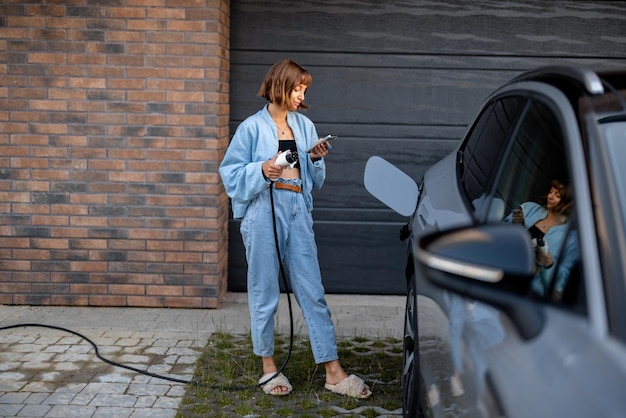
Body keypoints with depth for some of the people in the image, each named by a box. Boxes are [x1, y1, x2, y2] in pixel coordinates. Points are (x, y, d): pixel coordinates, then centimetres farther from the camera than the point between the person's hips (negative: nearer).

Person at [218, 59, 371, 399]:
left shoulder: (305, 126, 11)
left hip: (298, 211, 4)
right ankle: (268, 366, 20)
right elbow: (231, 173, -2)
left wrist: (317, 160, -3)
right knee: (264, 292, 5)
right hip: (263, 212, -4)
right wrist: (261, 170, -17)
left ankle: (334, 372, 5)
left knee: (312, 291, 2)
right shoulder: (252, 127, -2)